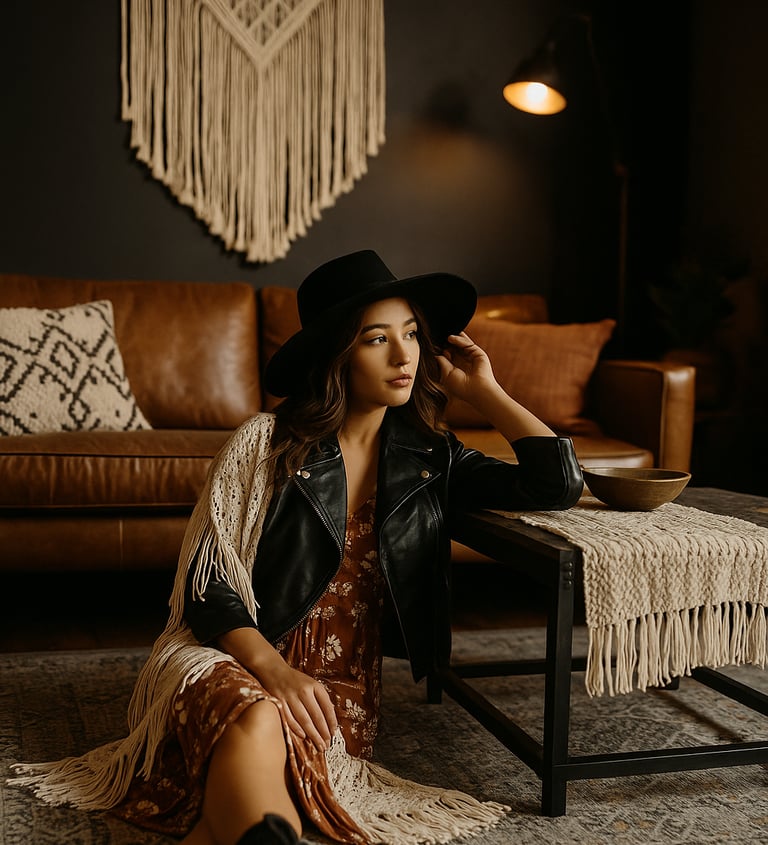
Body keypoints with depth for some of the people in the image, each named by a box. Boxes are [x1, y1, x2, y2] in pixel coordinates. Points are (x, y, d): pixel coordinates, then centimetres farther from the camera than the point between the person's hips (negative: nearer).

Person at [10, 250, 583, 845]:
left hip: (342, 684, 2)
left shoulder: (432, 457, 8)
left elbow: (561, 484, -1)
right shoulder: (266, 444, -3)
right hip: (233, 660, -1)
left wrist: (484, 391, 4)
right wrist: (274, 670, -24)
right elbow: (208, 588, -6)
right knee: (256, 718, -40)